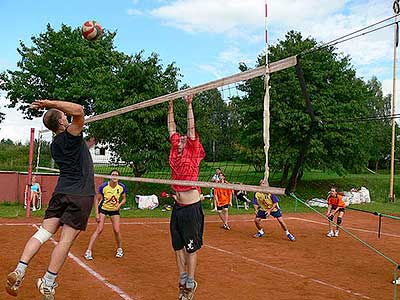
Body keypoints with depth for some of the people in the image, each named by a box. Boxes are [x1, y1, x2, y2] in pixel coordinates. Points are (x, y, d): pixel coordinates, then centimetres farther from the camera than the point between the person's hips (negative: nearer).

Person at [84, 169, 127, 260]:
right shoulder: (103, 187, -22)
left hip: (114, 210, 2)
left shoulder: (122, 187, -15)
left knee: (117, 230, -4)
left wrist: (119, 205, -20)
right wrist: (97, 213, -16)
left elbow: (124, 199, 1)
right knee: (99, 229, -13)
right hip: (103, 208, -2)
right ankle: (88, 251, -7)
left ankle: (119, 249, 21)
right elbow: (96, 199, -11)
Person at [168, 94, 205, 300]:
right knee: (178, 246, 12)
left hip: (192, 207, -6)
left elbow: (191, 129, -9)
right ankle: (183, 281, 24)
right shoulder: (175, 152, 10)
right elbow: (172, 130, 16)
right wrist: (170, 109, 17)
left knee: (191, 248, 1)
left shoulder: (193, 153, -3)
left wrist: (189, 105, -8)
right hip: (177, 206, 7)